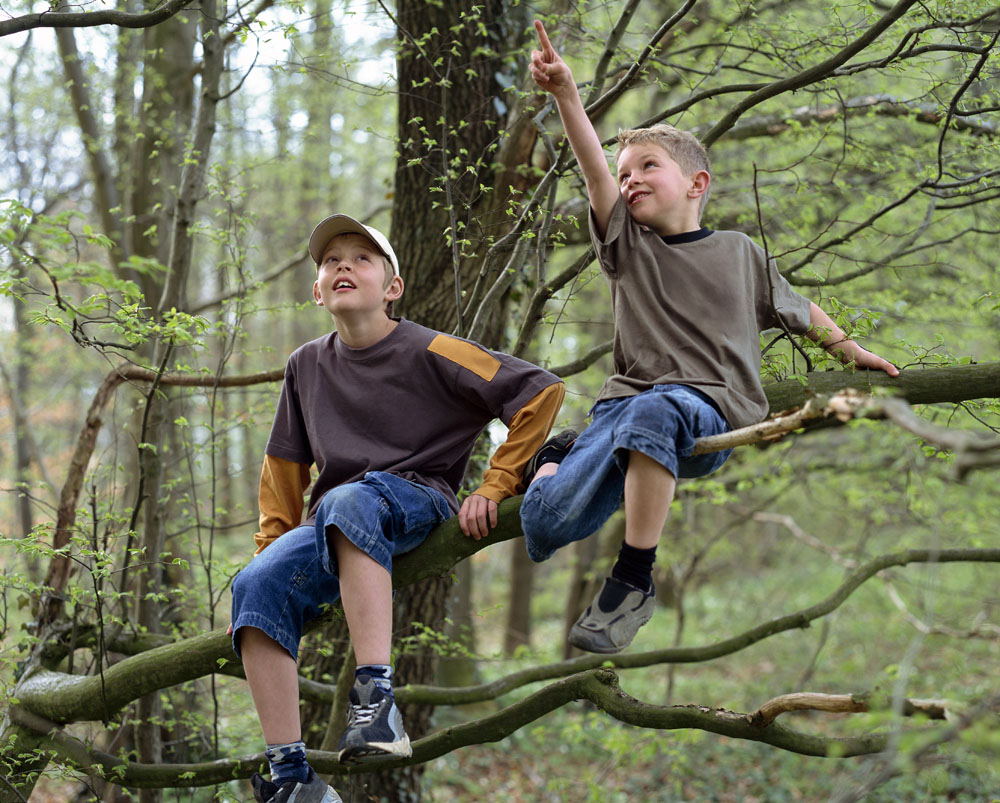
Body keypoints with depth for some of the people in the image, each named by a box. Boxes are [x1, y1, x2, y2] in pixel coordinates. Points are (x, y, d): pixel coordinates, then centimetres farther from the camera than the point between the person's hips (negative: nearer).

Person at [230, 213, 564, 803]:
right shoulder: (307, 367, 14)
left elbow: (541, 392, -5)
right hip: (334, 529, 5)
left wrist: (495, 488, -8)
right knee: (257, 584, -26)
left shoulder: (427, 353, -2)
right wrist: (275, 546, 15)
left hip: (417, 501, -5)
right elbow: (285, 470, 24)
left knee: (348, 502, -40)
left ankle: (377, 694, -47)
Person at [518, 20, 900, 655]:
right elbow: (594, 169, -1)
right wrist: (565, 93, -16)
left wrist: (851, 351, 36)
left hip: (710, 407, -1)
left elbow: (797, 308, 34)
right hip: (625, 403, 2)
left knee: (653, 410, -43)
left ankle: (634, 580, -32)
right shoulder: (628, 247, 15)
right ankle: (559, 455, 15)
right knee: (543, 517, -24)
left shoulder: (737, 251, 18)